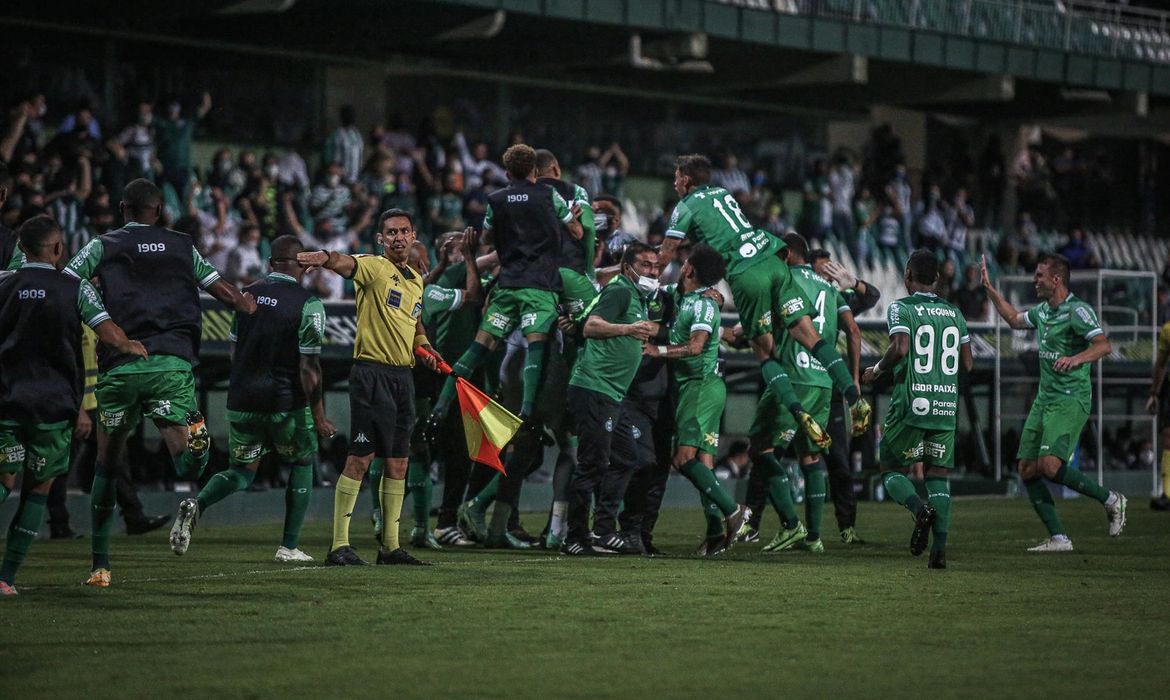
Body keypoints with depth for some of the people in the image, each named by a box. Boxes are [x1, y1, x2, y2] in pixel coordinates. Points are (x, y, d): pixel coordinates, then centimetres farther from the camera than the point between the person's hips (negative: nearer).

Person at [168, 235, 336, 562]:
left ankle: (197, 505, -14)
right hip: (287, 404, -4)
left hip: (242, 400, 4)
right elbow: (309, 366, -13)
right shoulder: (308, 303, -10)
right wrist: (319, 416, -7)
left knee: (241, 473, 16)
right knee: (302, 464, 19)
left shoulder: (246, 294, 6)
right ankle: (289, 546, 15)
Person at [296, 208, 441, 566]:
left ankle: (391, 546, 18)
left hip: (404, 376, 8)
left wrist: (424, 345, 14)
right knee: (360, 458, -11)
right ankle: (339, 545, -10)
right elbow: (347, 264, -30)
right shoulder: (374, 268, -7)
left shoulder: (416, 281, 17)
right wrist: (327, 258, -53)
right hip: (372, 372, -8)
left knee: (397, 462, 10)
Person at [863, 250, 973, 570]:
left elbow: (900, 348, -19)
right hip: (947, 405, 4)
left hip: (912, 403, -4)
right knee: (938, 475, 8)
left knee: (891, 469, 10)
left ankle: (920, 509, -19)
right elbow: (967, 363, 12)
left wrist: (877, 370, -1)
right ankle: (940, 547, -6)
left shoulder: (901, 308, -3)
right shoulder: (954, 313, 12)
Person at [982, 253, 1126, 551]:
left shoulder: (1077, 311, -13)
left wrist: (1075, 358, -40)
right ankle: (1058, 538, 5)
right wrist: (990, 289, 32)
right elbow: (1015, 319, 35)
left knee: (1050, 465, -22)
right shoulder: (1042, 310, 14)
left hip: (1071, 400, -9)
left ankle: (1110, 499, -2)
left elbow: (1103, 345, -24)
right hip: (1044, 399, 9)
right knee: (1028, 470, 1)